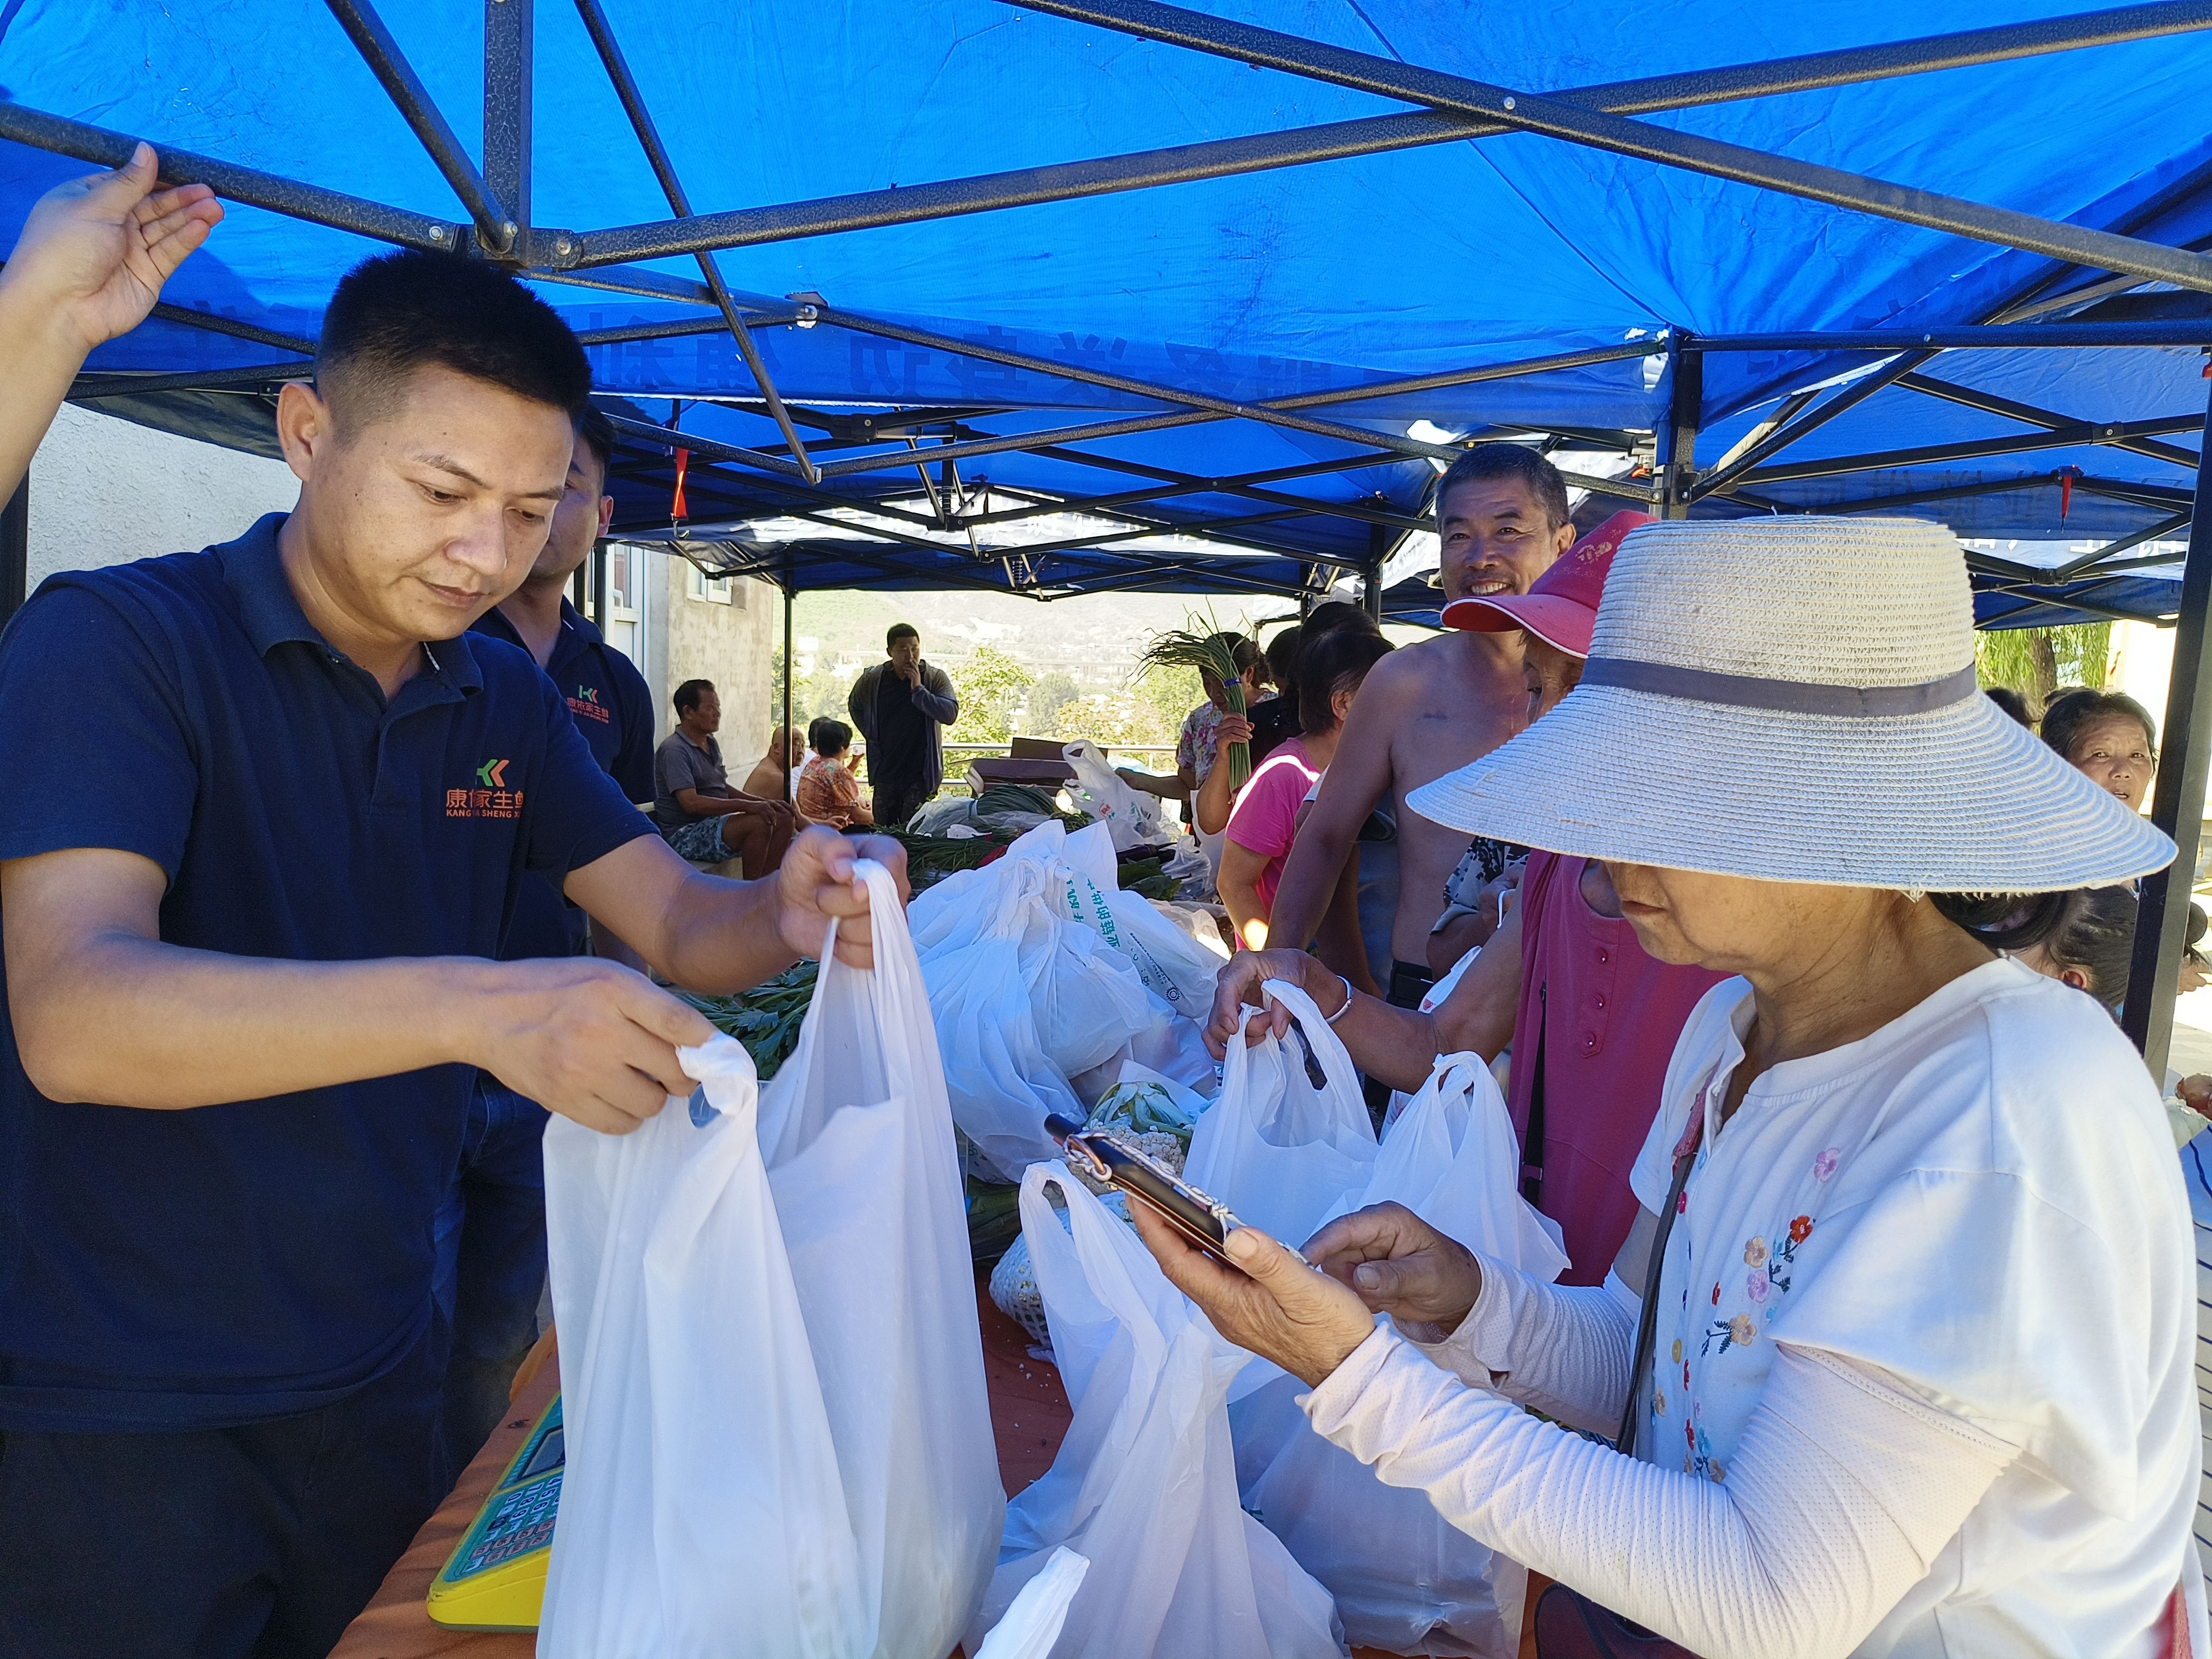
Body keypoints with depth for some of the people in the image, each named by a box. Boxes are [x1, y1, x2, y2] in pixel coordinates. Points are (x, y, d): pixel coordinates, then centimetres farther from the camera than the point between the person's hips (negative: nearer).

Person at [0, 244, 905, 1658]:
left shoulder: (506, 699, 3)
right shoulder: (114, 640, -16)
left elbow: (677, 923, 0)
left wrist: (789, 921, -24)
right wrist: (476, 1006, -43)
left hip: (376, 1368, 6)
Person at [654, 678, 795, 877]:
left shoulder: (711, 744, 17)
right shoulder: (674, 750, -15)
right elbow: (690, 803, -26)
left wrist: (762, 802, 8)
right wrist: (746, 806, -29)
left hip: (714, 824, 10)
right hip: (685, 836, -10)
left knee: (783, 818, -3)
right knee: (759, 822, -28)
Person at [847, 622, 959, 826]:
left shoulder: (936, 678, -4)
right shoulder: (871, 679, 2)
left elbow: (950, 714, -18)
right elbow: (855, 707, 21)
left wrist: (918, 689, -20)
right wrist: (873, 737, 10)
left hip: (921, 775, -3)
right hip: (885, 773, 3)